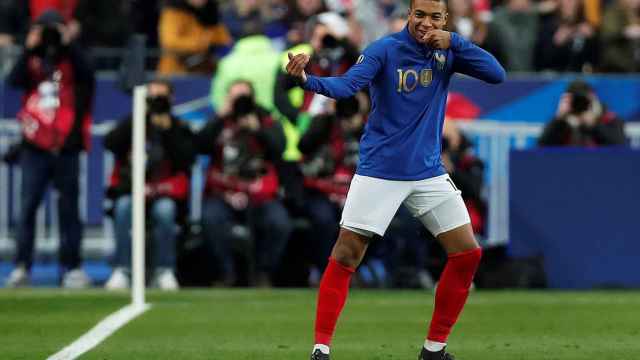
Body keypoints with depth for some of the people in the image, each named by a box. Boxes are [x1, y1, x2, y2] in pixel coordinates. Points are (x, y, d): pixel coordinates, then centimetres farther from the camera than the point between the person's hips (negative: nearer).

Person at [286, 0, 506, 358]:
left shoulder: (447, 52, 2)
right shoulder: (385, 50, -11)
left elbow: (497, 74, -8)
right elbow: (347, 84, -25)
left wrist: (453, 42, -18)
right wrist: (308, 79, -45)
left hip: (430, 173, 4)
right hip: (379, 173, -4)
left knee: (468, 254, 1)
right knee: (345, 256, -9)